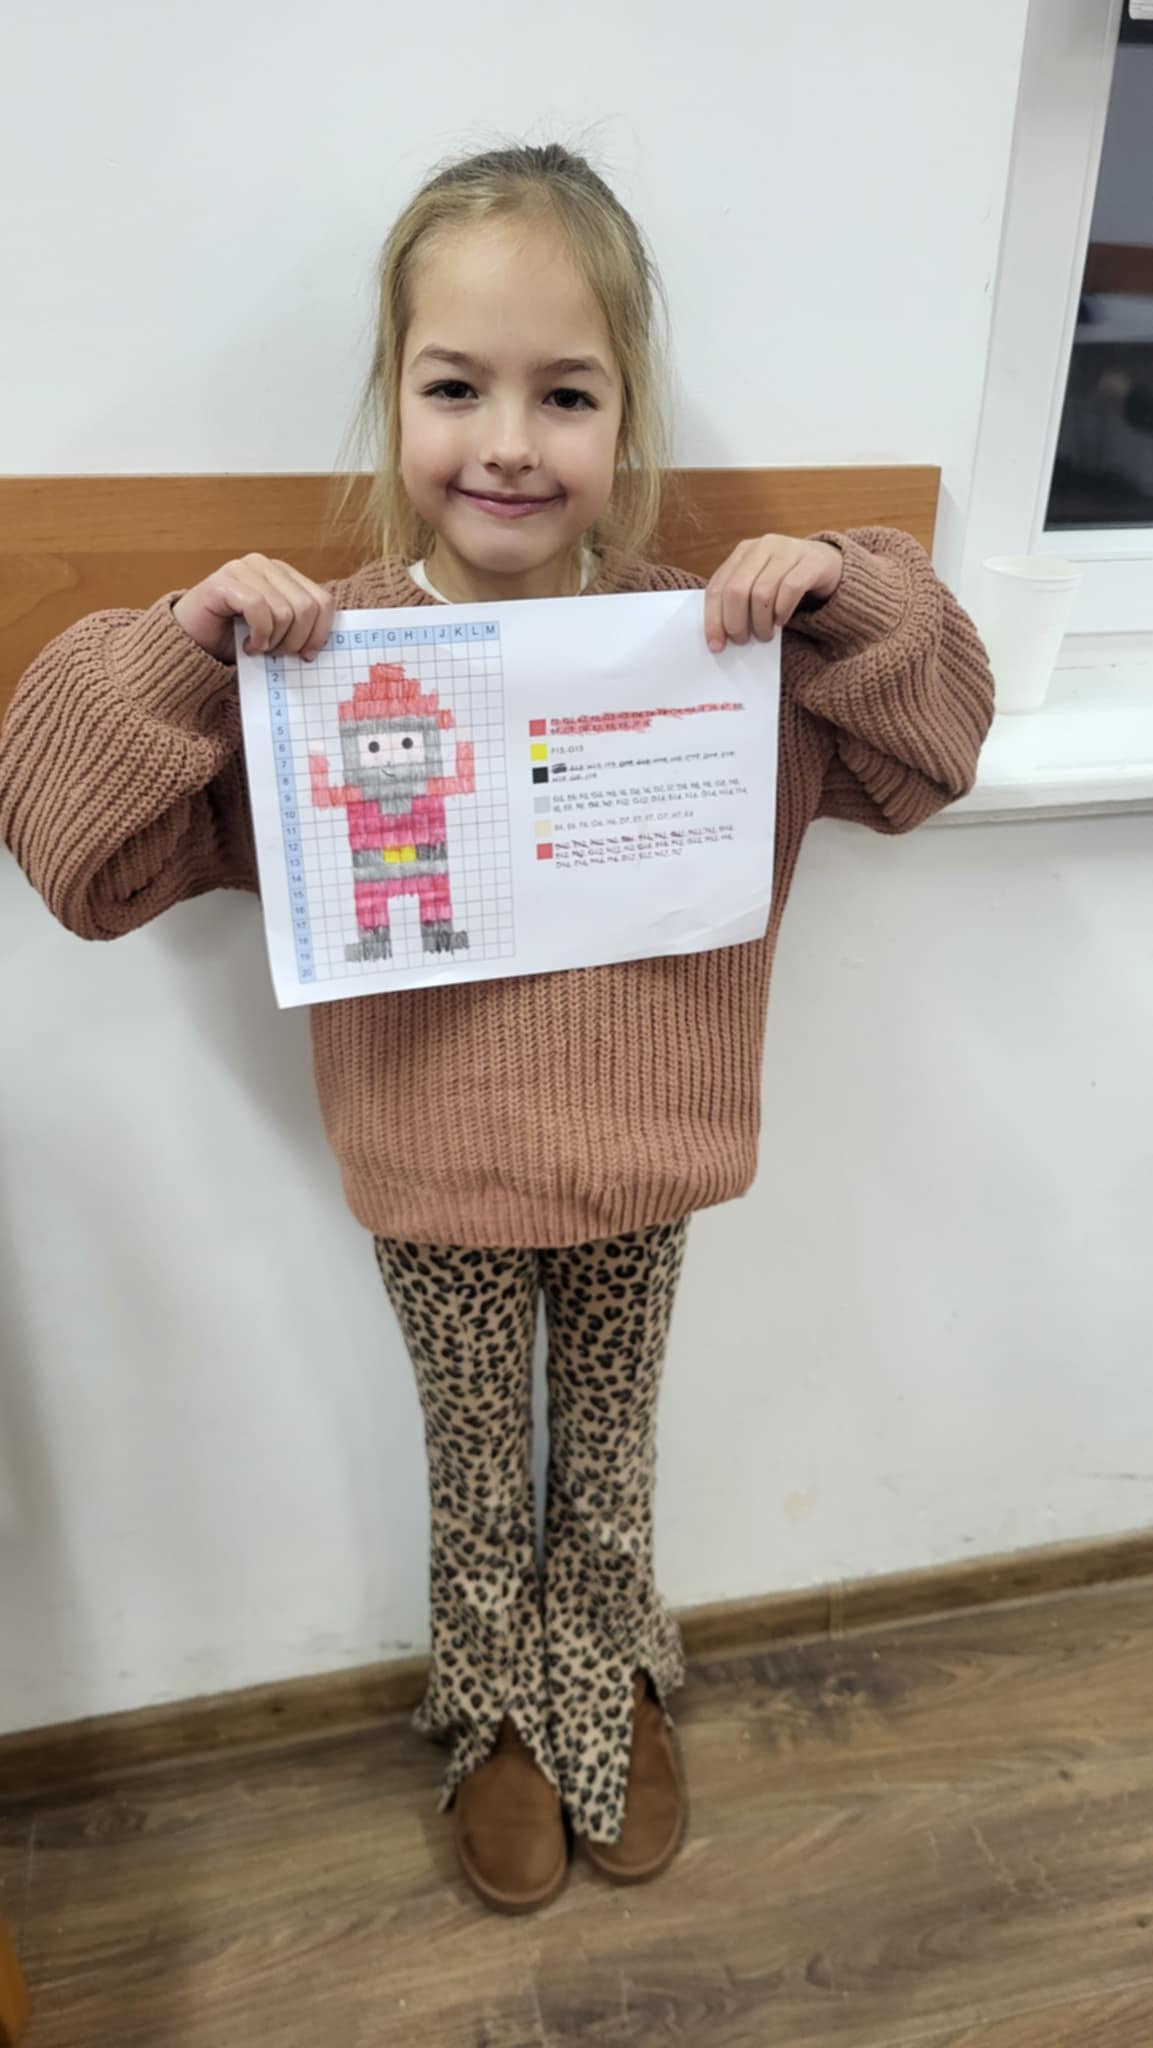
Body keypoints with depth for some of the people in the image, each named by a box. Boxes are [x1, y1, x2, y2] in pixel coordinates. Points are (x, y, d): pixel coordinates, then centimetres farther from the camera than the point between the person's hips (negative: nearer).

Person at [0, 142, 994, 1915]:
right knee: (479, 1483, 22)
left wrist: (844, 601, -16)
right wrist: (178, 650, -25)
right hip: (437, 1183, -1)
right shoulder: (312, 653, -13)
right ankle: (493, 1716, 53)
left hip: (643, 1165, 2)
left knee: (610, 1465, 25)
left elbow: (922, 762, 2)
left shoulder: (718, 633, -8)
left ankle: (615, 1691, 56)